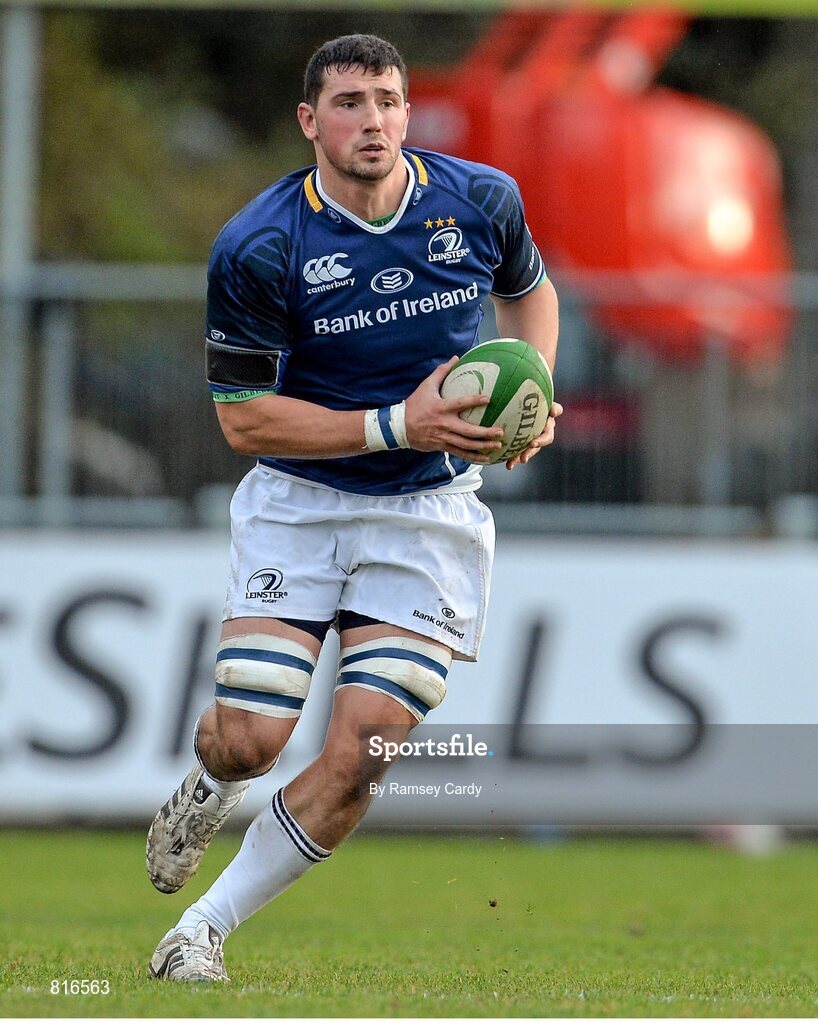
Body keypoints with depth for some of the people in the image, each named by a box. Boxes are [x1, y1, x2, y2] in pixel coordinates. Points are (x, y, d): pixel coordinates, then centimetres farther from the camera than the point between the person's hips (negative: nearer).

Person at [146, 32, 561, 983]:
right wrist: (397, 425, -21)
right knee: (249, 742, -10)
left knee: (354, 762, -11)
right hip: (296, 502, -1)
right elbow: (242, 416, -12)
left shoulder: (481, 200, -5)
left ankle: (202, 931, 5)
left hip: (430, 512, 2)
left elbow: (529, 290, 17)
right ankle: (206, 783, 30)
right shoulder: (258, 248, -16)